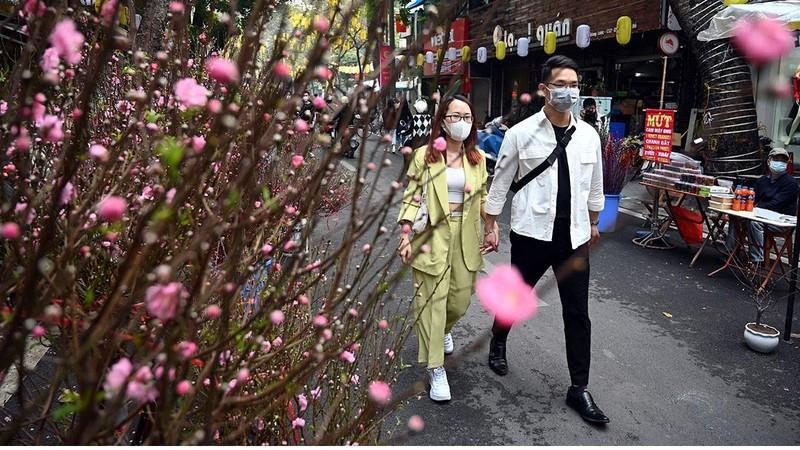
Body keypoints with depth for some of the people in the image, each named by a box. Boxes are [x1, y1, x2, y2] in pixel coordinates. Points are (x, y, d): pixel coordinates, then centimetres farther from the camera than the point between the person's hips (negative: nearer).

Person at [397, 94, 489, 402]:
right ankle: (436, 369, 6)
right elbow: (411, 197, -3)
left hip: (466, 237, 4)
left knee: (461, 298, 9)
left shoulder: (478, 158, 9)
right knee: (432, 299, -4)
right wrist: (405, 235, -10)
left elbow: (484, 197, 15)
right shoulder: (424, 155, -3)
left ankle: (444, 330, 45)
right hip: (432, 235, -4)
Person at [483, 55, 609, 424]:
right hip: (532, 234, -3)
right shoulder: (521, 133, -6)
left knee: (578, 314, 6)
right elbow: (501, 181, -1)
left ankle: (579, 389, 19)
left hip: (574, 236, 3)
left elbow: (594, 184, 16)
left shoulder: (589, 135, 4)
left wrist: (593, 223, 23)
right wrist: (491, 226, 1)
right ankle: (498, 342, 46)